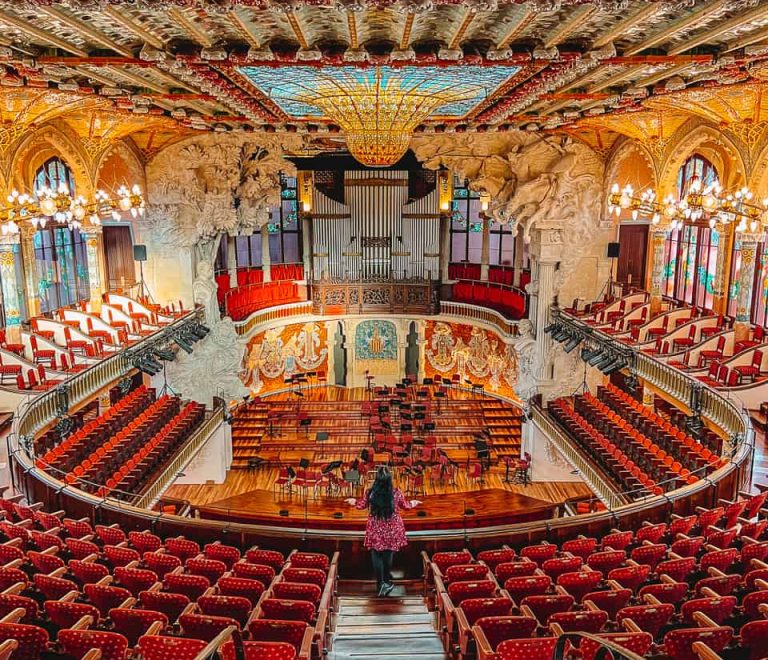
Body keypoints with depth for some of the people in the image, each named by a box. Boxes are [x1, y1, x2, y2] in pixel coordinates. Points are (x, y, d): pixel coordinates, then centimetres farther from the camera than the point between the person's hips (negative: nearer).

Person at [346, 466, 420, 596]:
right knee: (388, 555, 14)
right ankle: (387, 582, 26)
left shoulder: (370, 492, -14)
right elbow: (405, 505, 5)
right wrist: (413, 503, 29)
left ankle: (381, 583, 4)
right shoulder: (396, 492, -13)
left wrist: (354, 502, 29)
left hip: (375, 530, -1)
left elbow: (362, 505, 5)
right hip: (392, 529, 1)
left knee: (377, 556, 10)